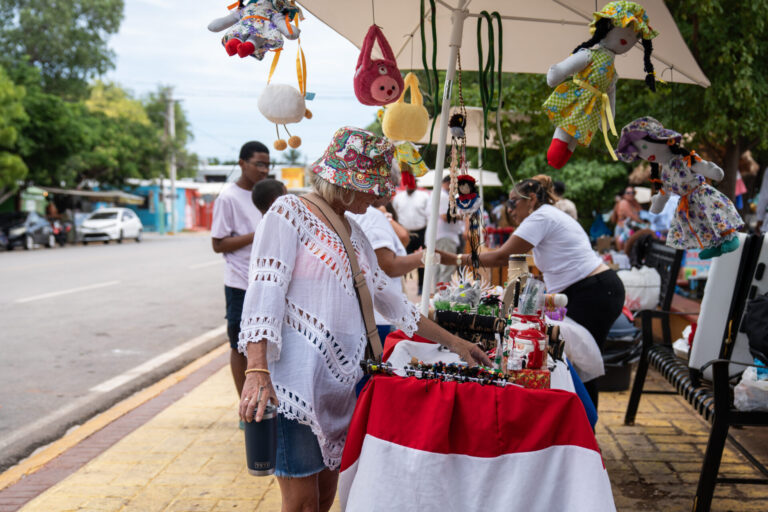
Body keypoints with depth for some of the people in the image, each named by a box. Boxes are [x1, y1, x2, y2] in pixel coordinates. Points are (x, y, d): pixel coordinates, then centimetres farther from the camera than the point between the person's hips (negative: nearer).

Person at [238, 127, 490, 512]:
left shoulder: (352, 232, 18)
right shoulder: (289, 213, -6)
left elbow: (387, 299, 23)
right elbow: (265, 292, -16)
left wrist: (453, 342, 22)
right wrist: (257, 371, -27)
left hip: (341, 380, 8)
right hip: (297, 380, -8)